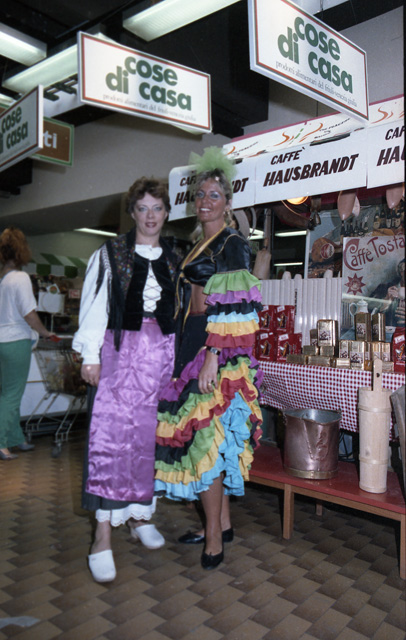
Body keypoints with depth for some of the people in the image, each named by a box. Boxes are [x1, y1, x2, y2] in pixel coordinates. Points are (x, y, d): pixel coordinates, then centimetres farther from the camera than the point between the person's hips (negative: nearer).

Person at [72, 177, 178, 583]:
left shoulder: (175, 259, 13)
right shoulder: (110, 254, 5)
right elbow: (93, 306, 0)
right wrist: (90, 355, -7)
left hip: (163, 355, 3)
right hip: (120, 352, -3)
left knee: (152, 436, 7)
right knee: (111, 436, -7)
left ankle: (140, 515, 25)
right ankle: (103, 533, 1)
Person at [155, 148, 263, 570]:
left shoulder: (232, 245, -7)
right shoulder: (198, 247, 19)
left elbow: (234, 308, -16)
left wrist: (213, 357, -21)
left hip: (217, 358, -9)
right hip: (192, 352, 9)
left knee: (207, 439, -6)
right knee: (204, 438, 12)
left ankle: (214, 535, 9)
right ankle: (222, 522, 26)